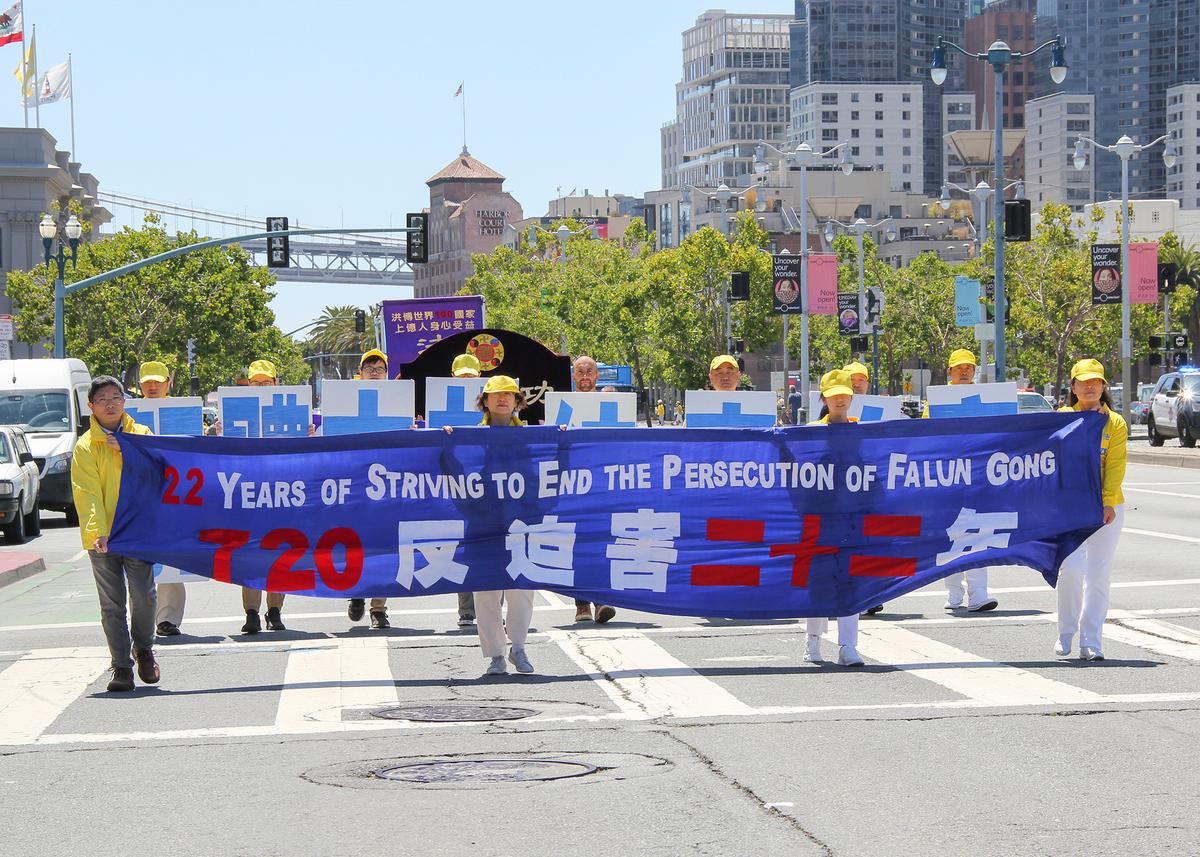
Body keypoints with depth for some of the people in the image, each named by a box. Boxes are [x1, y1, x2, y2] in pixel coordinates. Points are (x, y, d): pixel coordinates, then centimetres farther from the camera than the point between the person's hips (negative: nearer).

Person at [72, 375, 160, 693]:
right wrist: (97, 532, -18)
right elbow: (87, 494, -5)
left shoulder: (142, 435, 9)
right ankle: (122, 667, 4)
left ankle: (144, 649, 22)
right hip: (102, 536, 0)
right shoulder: (85, 447, 3)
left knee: (144, 596, -5)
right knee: (112, 604, 0)